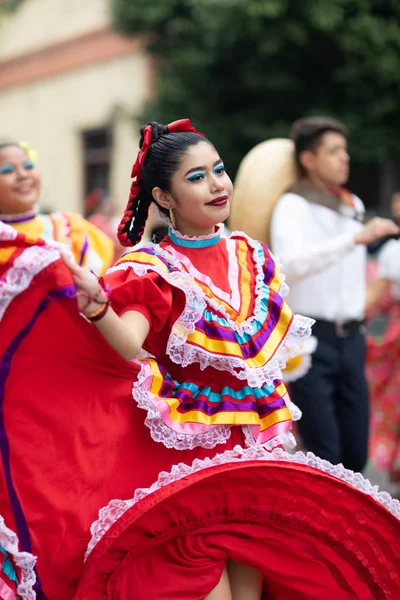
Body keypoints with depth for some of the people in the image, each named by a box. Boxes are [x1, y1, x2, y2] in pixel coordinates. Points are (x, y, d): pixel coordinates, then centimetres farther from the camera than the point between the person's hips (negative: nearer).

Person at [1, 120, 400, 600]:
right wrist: (95, 305, -46)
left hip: (251, 442, 5)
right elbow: (130, 345, -27)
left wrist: (276, 435, 18)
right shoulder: (153, 268, -8)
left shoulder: (251, 257, 8)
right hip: (186, 447, -5)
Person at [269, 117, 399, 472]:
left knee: (355, 453, 7)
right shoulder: (293, 207, -9)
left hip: (351, 339, 7)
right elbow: (290, 262, -29)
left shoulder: (354, 206, 13)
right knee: (324, 453, -8)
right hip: (310, 339, -7)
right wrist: (356, 237, -35)